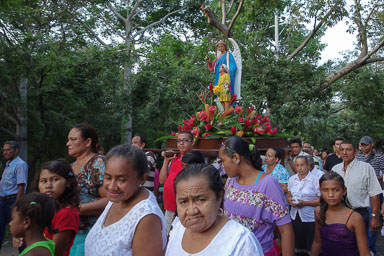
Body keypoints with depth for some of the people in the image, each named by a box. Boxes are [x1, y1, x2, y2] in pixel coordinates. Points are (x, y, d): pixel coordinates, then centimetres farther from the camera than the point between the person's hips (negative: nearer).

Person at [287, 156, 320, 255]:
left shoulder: (315, 179, -8)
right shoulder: (292, 179, 8)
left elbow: (321, 200, -11)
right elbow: (288, 195, 16)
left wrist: (304, 203, -18)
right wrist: (290, 200, -6)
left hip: (309, 218, -4)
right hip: (294, 216, 5)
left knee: (309, 246, 1)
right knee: (296, 245, 10)